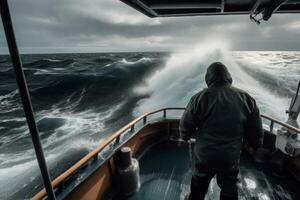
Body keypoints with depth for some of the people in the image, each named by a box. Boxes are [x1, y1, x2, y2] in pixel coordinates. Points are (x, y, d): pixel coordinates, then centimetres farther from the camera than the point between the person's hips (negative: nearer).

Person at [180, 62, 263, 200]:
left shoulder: (200, 98, -17)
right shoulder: (246, 98, -7)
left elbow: (185, 125, -11)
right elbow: (256, 131, 0)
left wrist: (185, 137, 11)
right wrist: (254, 145, 20)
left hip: (204, 155, -1)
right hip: (231, 158, 2)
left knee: (199, 185, 25)